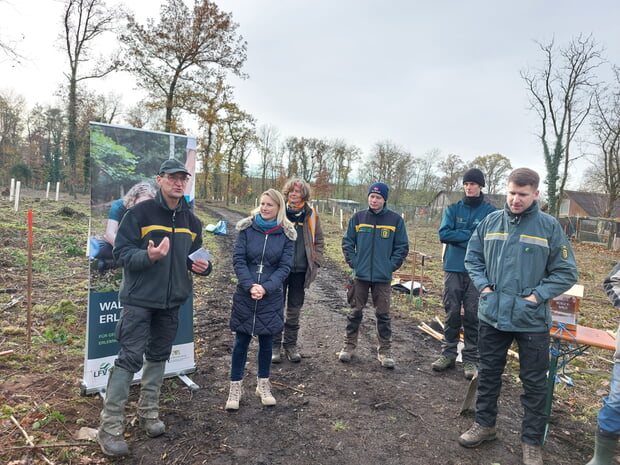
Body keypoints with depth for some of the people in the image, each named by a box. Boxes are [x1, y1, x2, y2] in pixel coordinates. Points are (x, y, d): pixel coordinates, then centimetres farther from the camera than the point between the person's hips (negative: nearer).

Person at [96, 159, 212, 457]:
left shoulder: (191, 221, 9)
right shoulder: (140, 212, -8)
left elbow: (196, 255, 19)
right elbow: (121, 251, -11)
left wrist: (202, 266, -3)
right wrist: (148, 256, -30)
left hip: (172, 301, 6)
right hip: (139, 299, -5)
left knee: (158, 357, 15)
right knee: (130, 359, -7)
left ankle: (148, 413, 30)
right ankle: (109, 428, 5)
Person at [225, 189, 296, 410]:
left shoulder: (286, 234, -2)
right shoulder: (247, 228, -3)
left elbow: (284, 267, -5)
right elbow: (238, 259, -6)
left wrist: (266, 287, -17)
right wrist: (250, 286, -18)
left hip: (272, 297, 1)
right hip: (245, 295, 0)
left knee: (266, 341, 13)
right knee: (241, 341, 7)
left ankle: (263, 385, 30)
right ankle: (235, 388, 21)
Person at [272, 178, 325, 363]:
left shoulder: (311, 215, 5)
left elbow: (319, 240, 12)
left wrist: (315, 262, 3)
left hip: (301, 270, 2)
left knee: (294, 310, 12)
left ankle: (290, 345, 26)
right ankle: (275, 346, 17)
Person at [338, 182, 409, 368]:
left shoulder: (395, 220, -2)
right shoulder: (358, 217, 1)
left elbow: (402, 247, 2)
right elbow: (347, 242, 7)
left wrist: (391, 266, -5)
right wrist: (353, 262, -3)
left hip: (383, 277, -1)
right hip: (360, 275, 1)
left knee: (383, 314, 7)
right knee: (355, 312, 10)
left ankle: (385, 351, 19)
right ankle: (349, 345, 24)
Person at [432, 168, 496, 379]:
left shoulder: (490, 212, 1)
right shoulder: (453, 209, 7)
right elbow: (444, 234, -5)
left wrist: (459, 236, -11)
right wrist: (470, 235, -10)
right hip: (453, 268, 2)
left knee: (473, 316, 4)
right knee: (451, 313, 8)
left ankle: (471, 359, 15)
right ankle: (448, 353, 20)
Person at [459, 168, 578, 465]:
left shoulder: (549, 226, -7)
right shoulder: (491, 221, 1)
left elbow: (566, 272, -3)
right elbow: (472, 257, 10)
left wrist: (538, 295, -14)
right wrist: (483, 286, -4)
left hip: (531, 318, -2)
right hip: (492, 314, 3)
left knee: (534, 382, 11)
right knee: (488, 373, 17)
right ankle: (484, 424, 37)